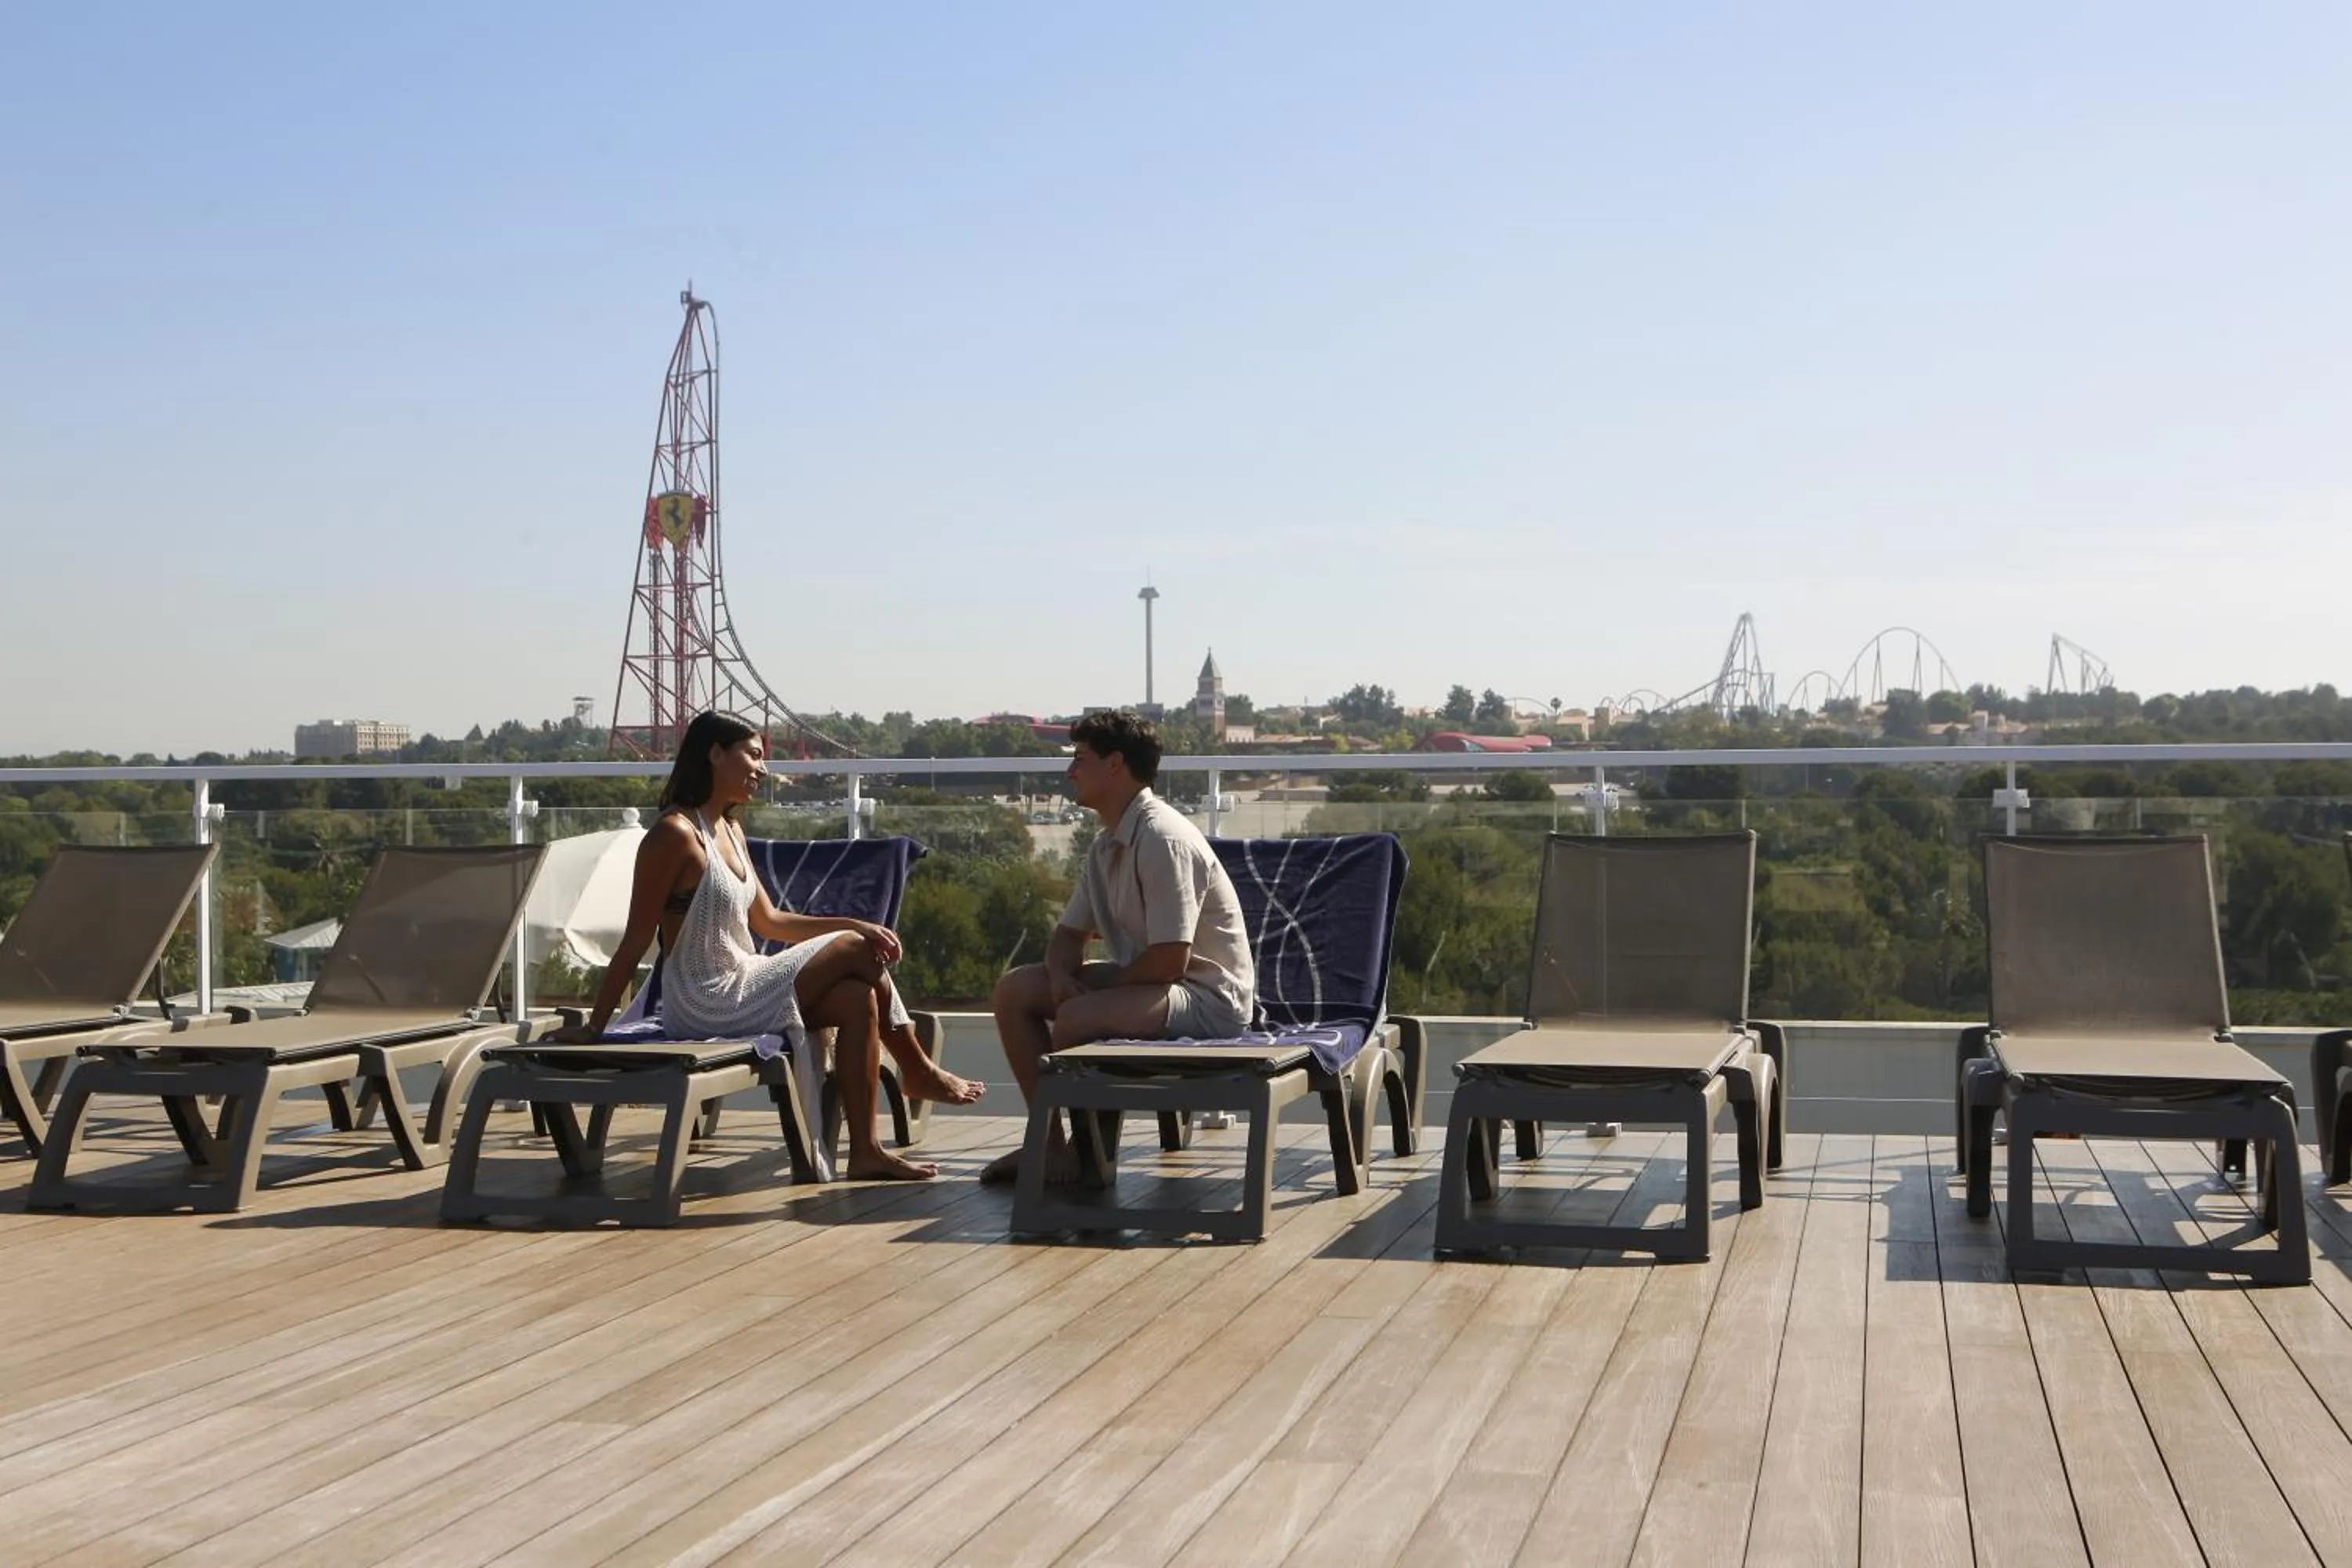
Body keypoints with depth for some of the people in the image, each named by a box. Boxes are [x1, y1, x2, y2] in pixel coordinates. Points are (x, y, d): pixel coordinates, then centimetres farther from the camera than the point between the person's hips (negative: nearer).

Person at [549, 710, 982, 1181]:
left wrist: (854, 925, 6)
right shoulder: (675, 833, -14)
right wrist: (593, 1026, -14)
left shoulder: (731, 831, 14)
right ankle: (918, 1071, 8)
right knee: (856, 951, -9)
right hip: (706, 1004, -9)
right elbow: (635, 940, -14)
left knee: (858, 999, -7)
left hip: (740, 988, 9)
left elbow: (768, 920, 17)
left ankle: (865, 1152, -2)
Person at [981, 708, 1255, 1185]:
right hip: (1142, 980, 10)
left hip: (1209, 997, -10)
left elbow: (1169, 960, -25)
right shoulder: (1107, 843, 9)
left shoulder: (1162, 838, -21)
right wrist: (1062, 975, -8)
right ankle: (1049, 1140, 4)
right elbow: (1069, 933, 16)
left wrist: (1091, 988, -11)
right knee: (1015, 989, 1)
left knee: (1077, 1017, -31)